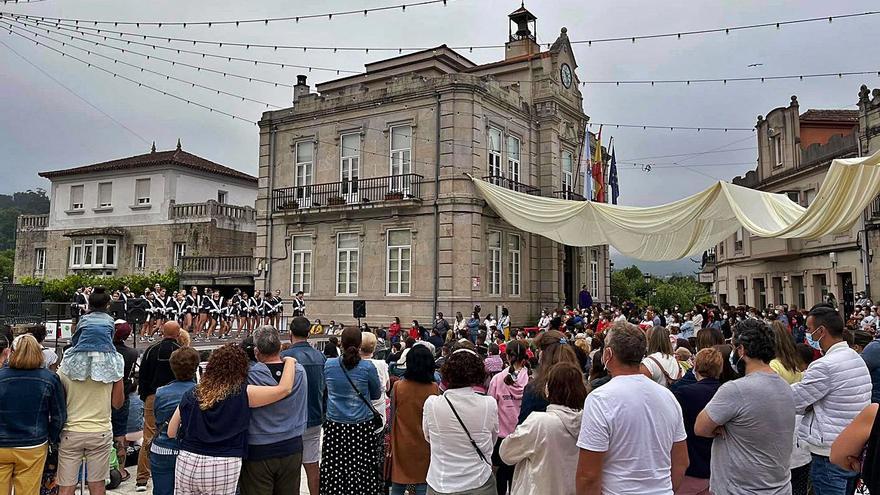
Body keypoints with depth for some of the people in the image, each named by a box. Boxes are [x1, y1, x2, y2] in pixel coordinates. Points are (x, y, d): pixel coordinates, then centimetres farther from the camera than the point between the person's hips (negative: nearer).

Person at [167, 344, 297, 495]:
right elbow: (284, 389, -8)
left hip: (188, 462, 3)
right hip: (223, 467, -3)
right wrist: (290, 361, 8)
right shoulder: (243, 394, -8)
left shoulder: (191, 395, 2)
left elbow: (171, 433, 9)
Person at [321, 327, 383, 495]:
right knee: (361, 470, 6)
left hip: (334, 426, 2)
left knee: (335, 470, 8)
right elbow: (376, 394, 6)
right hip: (362, 425, -2)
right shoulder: (367, 367, -9)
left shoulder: (328, 365, -3)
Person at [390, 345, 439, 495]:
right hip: (424, 445, 0)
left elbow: (392, 417, -2)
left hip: (402, 443, 0)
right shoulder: (434, 389, -12)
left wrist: (392, 438, 11)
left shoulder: (398, 386, -12)